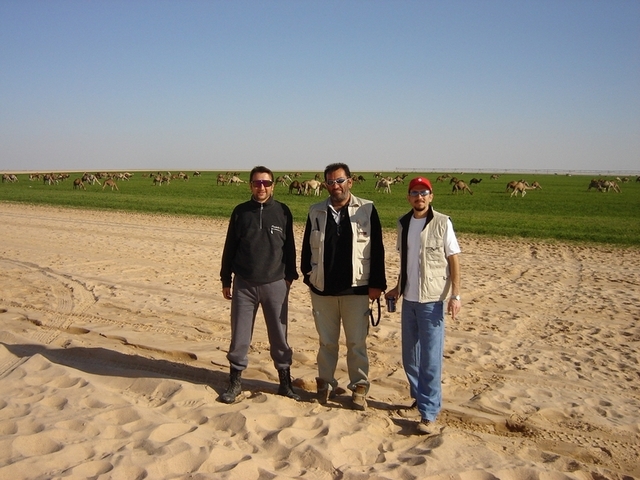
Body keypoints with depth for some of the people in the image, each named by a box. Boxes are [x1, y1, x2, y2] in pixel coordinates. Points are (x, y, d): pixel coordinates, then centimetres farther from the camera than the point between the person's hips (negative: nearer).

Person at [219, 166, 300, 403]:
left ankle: (285, 381, 20)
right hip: (244, 284, 1)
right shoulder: (240, 212, 3)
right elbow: (230, 246, 7)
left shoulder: (282, 211, 1)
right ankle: (235, 381, 20)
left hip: (275, 284, -1)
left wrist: (289, 276, 5)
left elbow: (289, 246, 7)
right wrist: (225, 279, 8)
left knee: (279, 335, 7)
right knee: (239, 336, 6)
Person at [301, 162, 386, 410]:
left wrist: (377, 283, -5)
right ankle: (326, 383, 27)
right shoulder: (316, 212, 5)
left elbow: (377, 249, -3)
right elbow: (307, 247, 12)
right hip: (322, 288, 2)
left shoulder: (367, 210, -3)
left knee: (357, 343, 6)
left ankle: (359, 387, 19)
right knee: (326, 341, 13)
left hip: (356, 288, -2)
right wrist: (308, 274, 9)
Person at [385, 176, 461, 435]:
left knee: (430, 358, -3)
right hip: (408, 298, 6)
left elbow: (454, 260, -7)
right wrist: (398, 287, 14)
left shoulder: (442, 223, -8)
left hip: (432, 300, -5)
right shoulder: (403, 223, 7)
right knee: (410, 355, 14)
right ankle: (419, 397, 33)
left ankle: (429, 415, 4)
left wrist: (455, 295, -13)